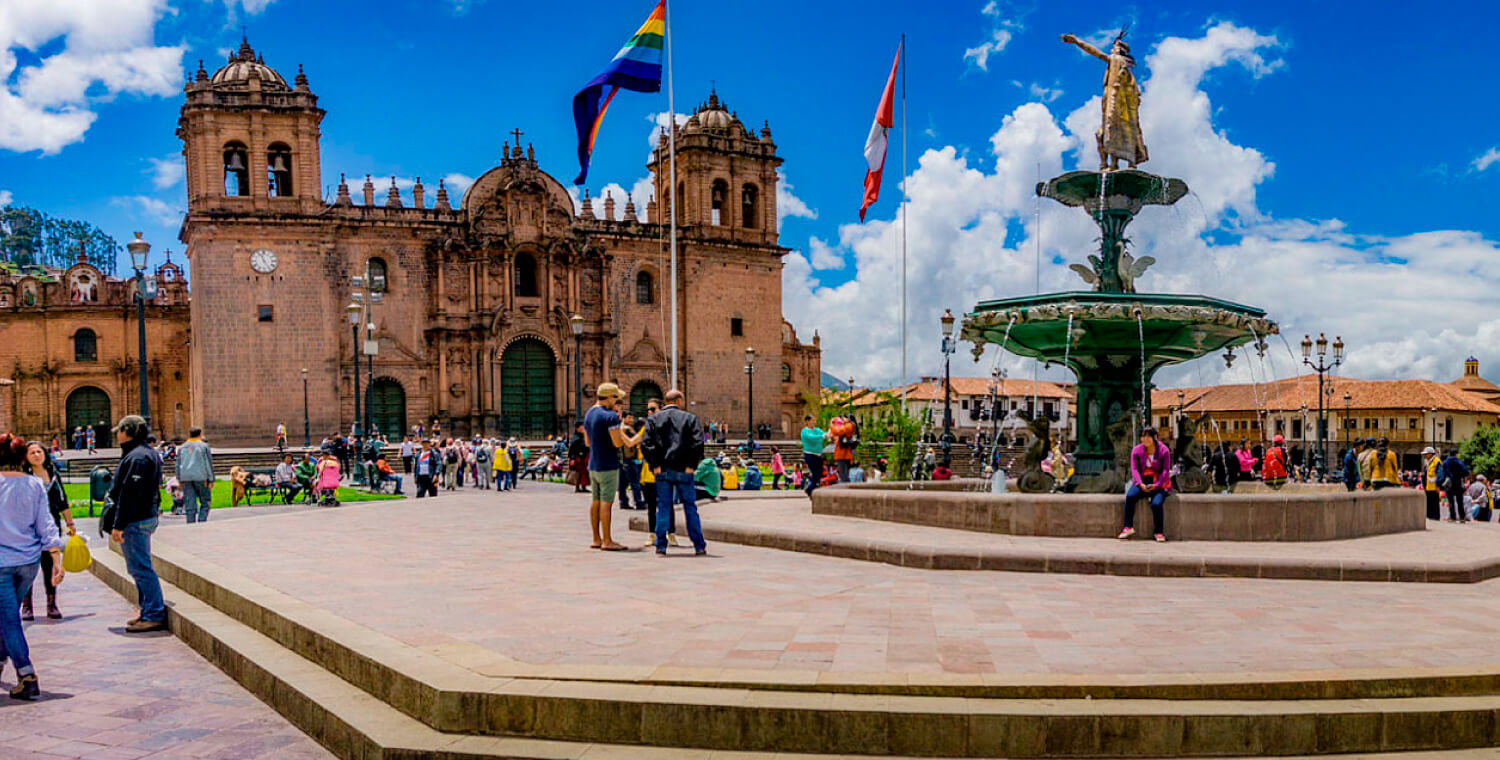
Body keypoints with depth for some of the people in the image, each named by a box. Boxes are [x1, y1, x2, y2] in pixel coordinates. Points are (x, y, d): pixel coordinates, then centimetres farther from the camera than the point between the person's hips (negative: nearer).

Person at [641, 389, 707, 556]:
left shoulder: (653, 419, 4)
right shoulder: (689, 418, 1)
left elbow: (645, 444, -6)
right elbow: (698, 443, -9)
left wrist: (655, 465, -4)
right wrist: (691, 466, -5)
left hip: (663, 471, 1)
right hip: (684, 470, -1)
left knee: (663, 507, 6)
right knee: (690, 507, 8)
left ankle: (661, 547, 4)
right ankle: (699, 546, 10)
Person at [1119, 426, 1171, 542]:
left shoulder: (1164, 450, -2)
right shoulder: (1136, 450, 5)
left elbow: (1165, 470, -6)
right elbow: (1134, 469, -1)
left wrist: (1156, 485, -19)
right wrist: (1140, 483, -19)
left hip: (1158, 483, -2)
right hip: (1141, 482, 2)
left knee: (1156, 504, -30)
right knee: (1130, 496, -29)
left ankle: (1159, 532, -10)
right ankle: (1128, 527, -22)